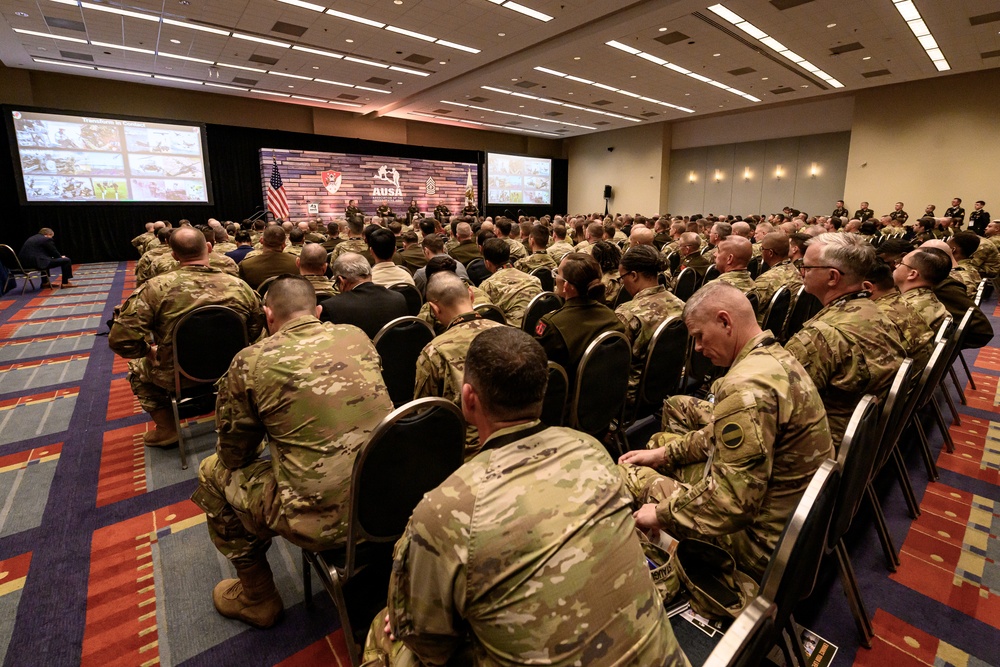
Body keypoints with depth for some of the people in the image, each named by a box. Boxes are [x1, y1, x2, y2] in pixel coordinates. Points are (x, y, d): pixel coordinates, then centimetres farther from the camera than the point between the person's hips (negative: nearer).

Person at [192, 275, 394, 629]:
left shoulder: (251, 362, -9)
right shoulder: (357, 336, 3)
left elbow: (234, 455, 4)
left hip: (323, 522, -5)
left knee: (214, 472, 20)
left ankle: (257, 599, 35)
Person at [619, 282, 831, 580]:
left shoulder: (747, 387, -32)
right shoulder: (776, 356, 0)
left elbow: (732, 500, -32)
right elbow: (724, 433, 10)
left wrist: (660, 514, -18)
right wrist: (664, 452, 8)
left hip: (761, 539, -9)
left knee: (620, 472, -1)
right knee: (677, 407, 16)